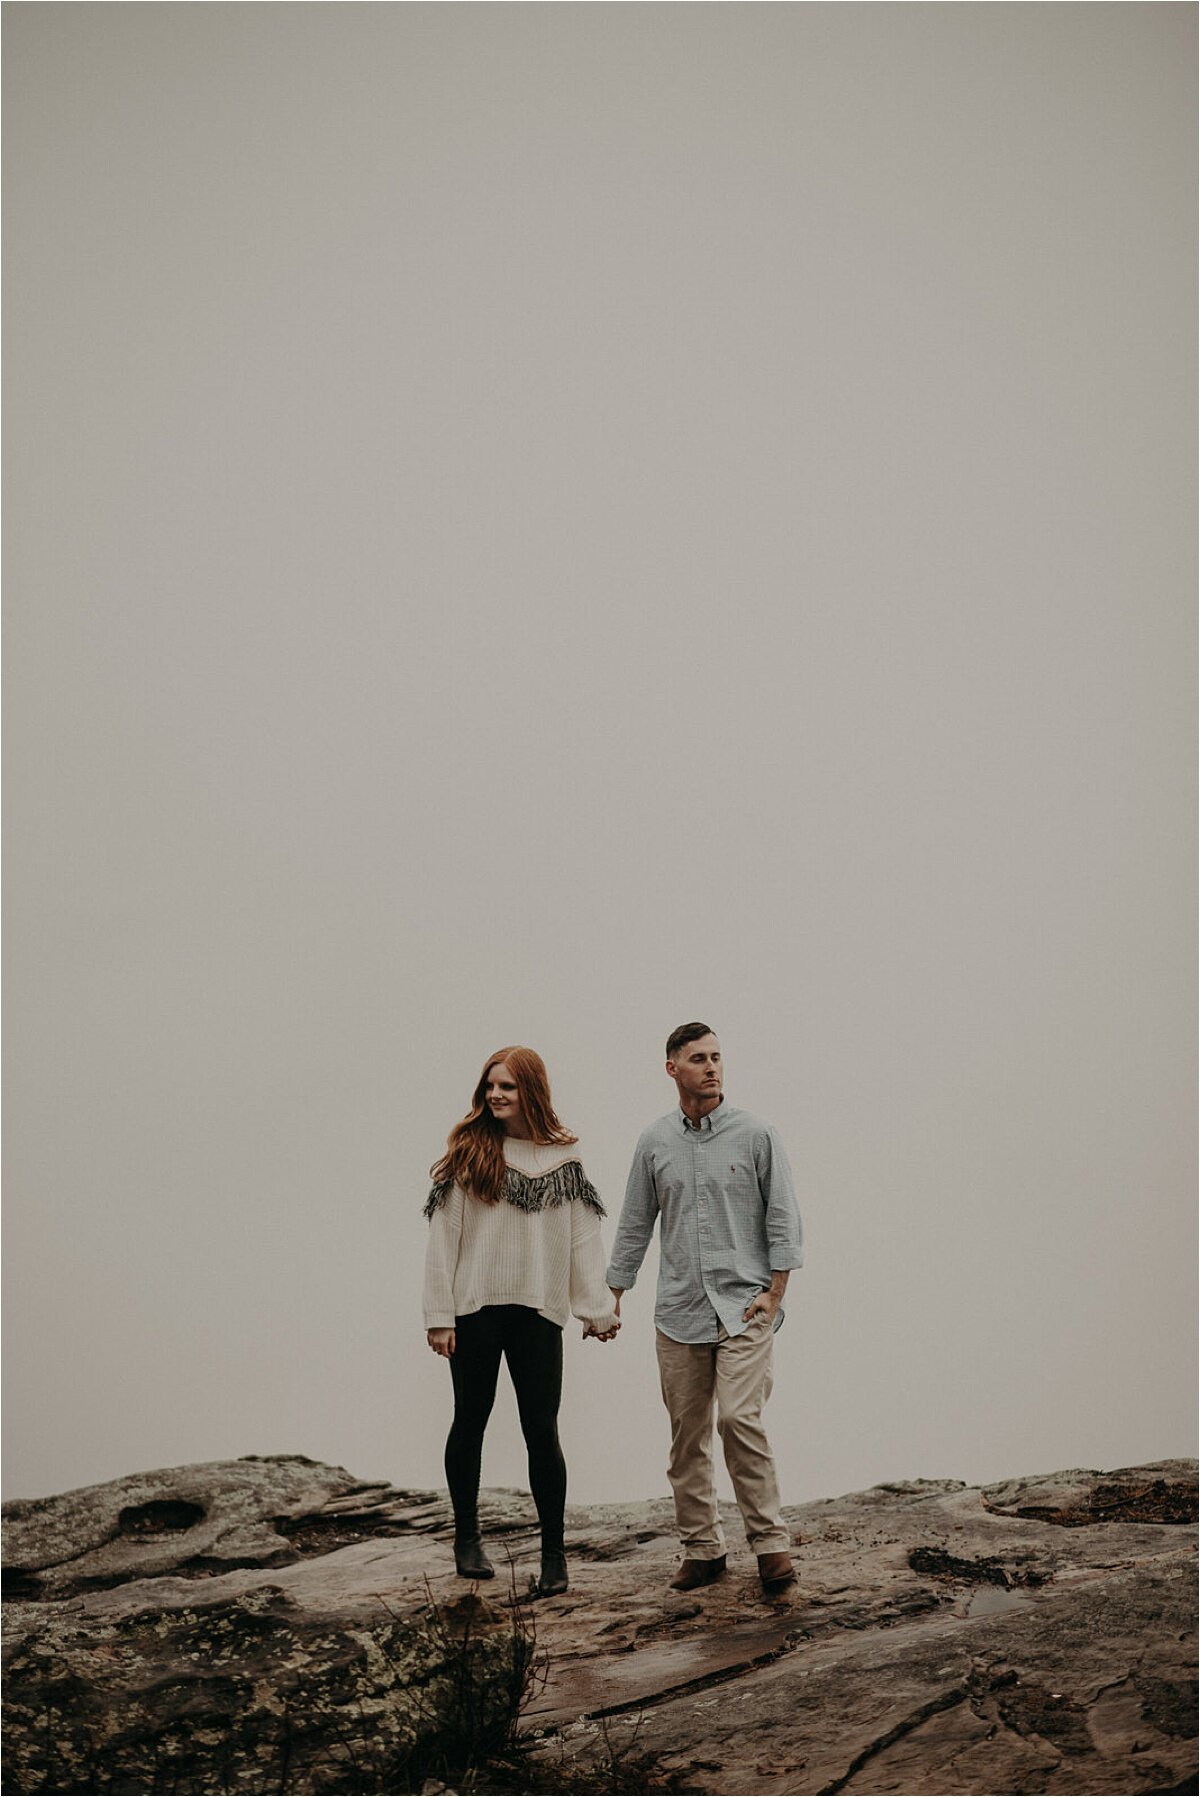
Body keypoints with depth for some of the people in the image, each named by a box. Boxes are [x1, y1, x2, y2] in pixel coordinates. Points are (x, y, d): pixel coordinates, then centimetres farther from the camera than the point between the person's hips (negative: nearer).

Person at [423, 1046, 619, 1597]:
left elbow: (583, 1238, 6)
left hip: (538, 1310, 0)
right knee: (470, 1422, 13)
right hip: (476, 1308, 0)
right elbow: (442, 1236, -1)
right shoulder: (468, 1152, 0)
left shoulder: (564, 1157, 4)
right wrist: (439, 1314, -5)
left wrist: (599, 1309, 1)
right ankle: (467, 1537, 29)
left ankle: (553, 1554, 10)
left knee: (542, 1432, 0)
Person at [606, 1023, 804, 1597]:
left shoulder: (755, 1135, -1)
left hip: (744, 1307, -3)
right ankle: (702, 1547, 18)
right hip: (678, 1312, 3)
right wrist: (612, 1298, 13)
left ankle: (770, 1542, -2)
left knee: (739, 1419, -15)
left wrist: (774, 1291, -7)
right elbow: (634, 1226, 14)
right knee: (687, 1435, 7)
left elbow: (783, 1216, 1)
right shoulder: (654, 1143, 8)